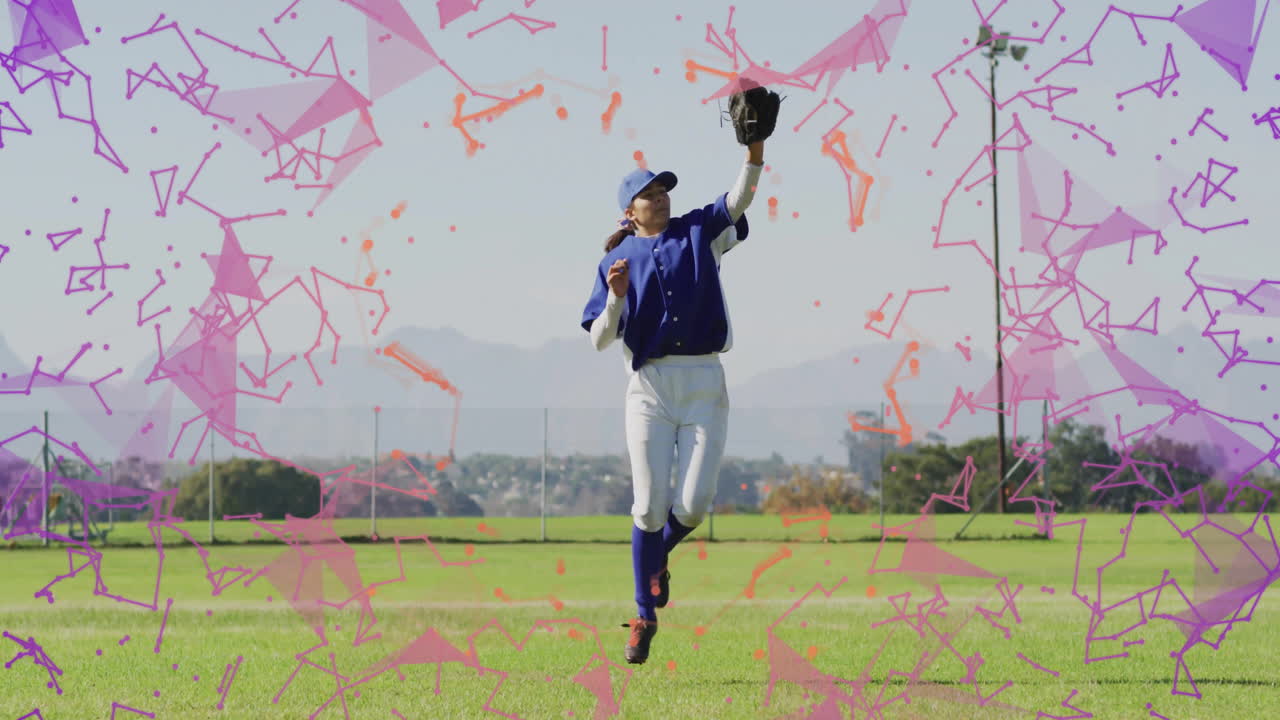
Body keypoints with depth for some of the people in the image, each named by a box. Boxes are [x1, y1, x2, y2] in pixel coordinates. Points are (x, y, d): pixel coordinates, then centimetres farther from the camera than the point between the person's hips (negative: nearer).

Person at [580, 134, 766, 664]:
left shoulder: (700, 232, 11)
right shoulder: (618, 261, 8)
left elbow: (740, 198, -7)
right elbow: (600, 339, 1)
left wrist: (756, 148, -23)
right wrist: (617, 297, -18)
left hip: (704, 385, 1)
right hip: (649, 386, -1)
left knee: (693, 504, -9)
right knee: (650, 505, -4)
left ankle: (659, 557, 26)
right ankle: (644, 614, 11)